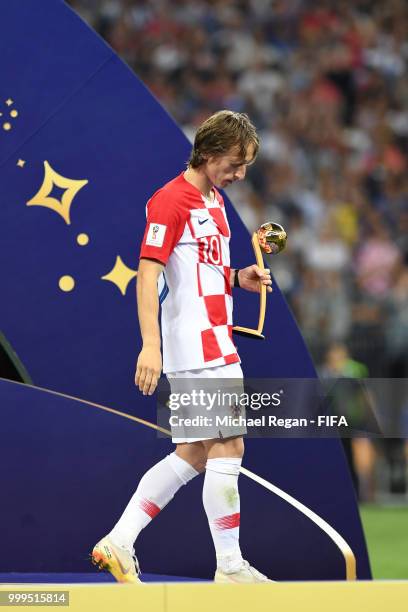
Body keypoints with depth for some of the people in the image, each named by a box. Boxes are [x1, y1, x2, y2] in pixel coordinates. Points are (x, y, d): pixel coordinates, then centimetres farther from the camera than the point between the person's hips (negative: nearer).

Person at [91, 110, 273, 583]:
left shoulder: (215, 200, 17)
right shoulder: (170, 201, -12)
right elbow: (148, 275, -18)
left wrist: (239, 278, 7)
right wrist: (150, 345, -25)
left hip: (215, 344, 9)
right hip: (197, 348, -9)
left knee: (193, 455, 9)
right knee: (227, 448, -6)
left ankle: (119, 543, 11)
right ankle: (230, 566, 1)